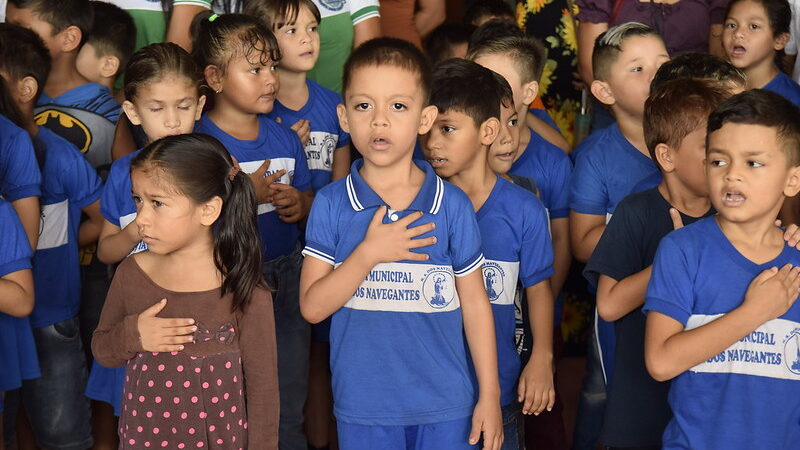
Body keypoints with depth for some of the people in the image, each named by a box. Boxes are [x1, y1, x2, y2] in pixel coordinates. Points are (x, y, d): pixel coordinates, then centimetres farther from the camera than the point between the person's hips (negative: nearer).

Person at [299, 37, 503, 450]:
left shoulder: (453, 205, -4)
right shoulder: (331, 204, -4)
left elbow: (474, 303, 3)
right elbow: (312, 307, -6)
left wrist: (490, 395, 3)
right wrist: (368, 253, -19)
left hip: (445, 404, 0)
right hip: (362, 406, 0)